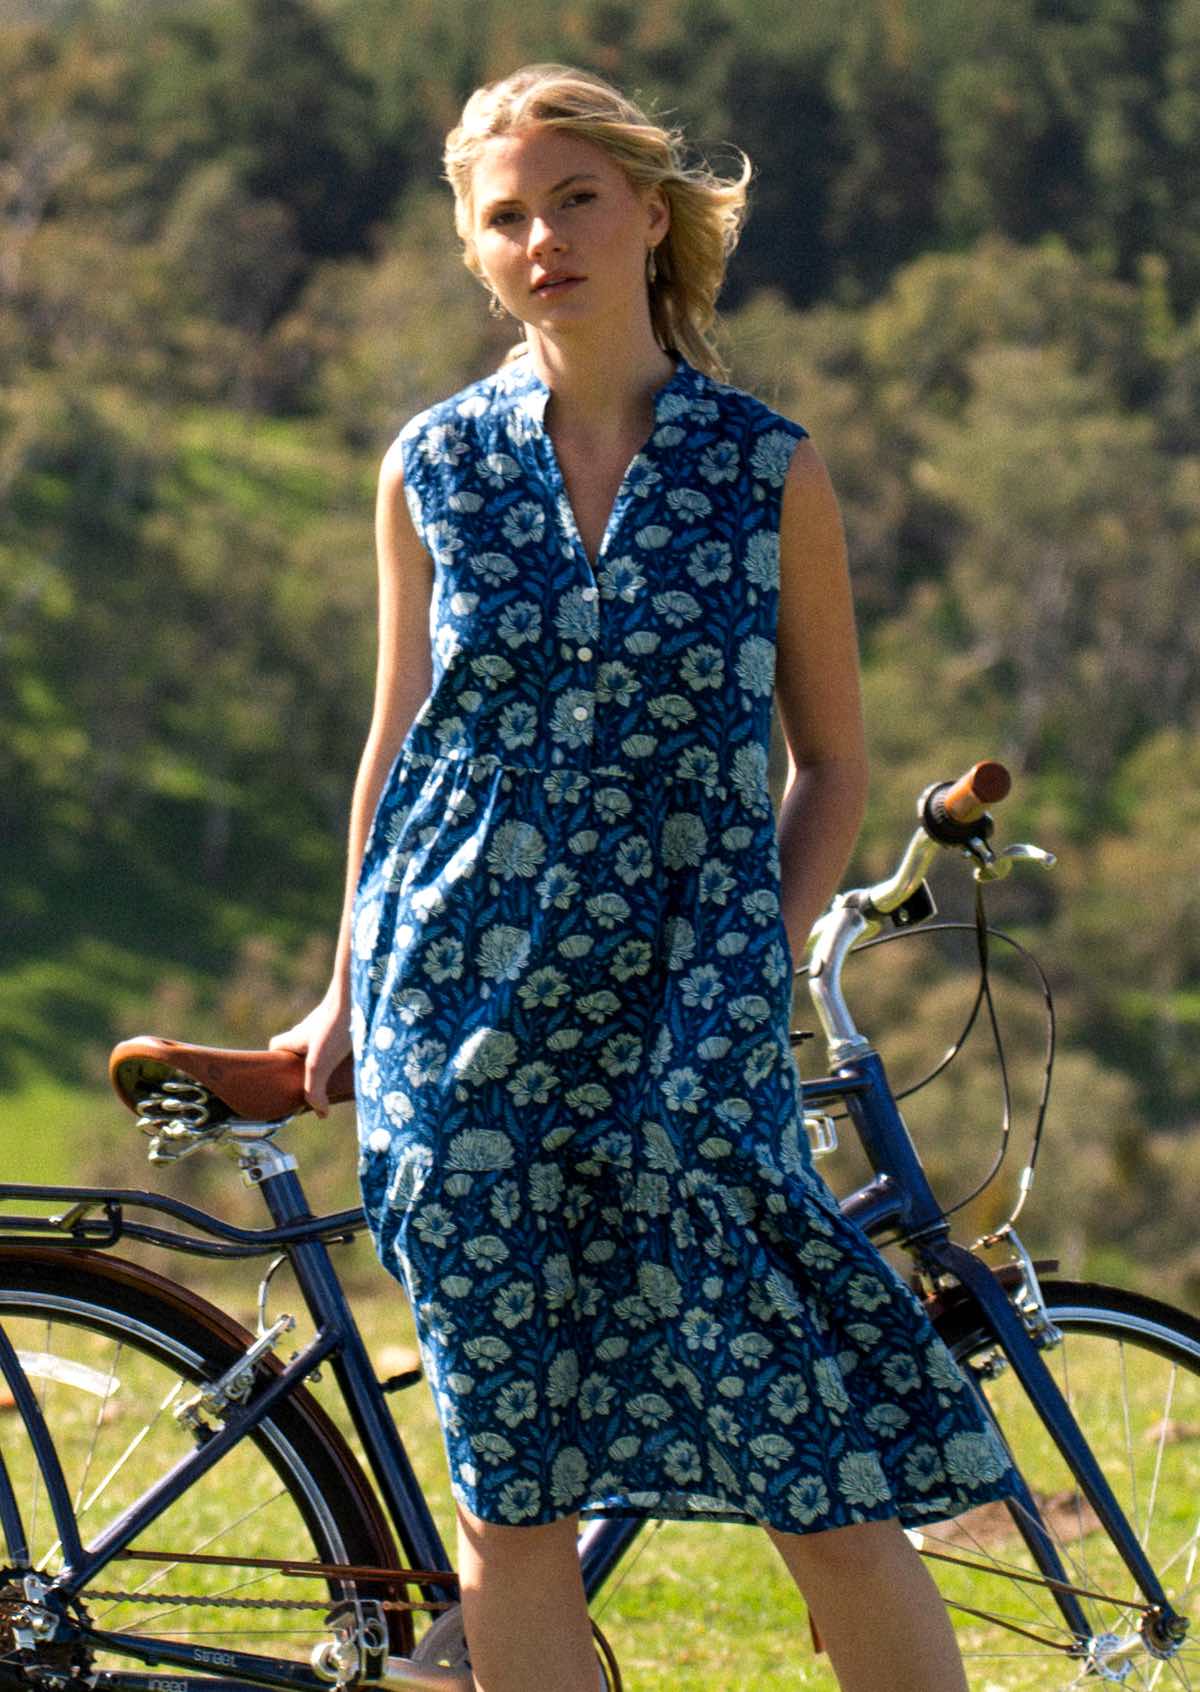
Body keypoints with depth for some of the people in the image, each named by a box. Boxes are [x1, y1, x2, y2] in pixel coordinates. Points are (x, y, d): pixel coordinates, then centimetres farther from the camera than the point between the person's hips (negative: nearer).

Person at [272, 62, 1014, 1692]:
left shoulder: (768, 469, 2)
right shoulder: (435, 466, 6)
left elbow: (833, 761, 9)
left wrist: (768, 948, -4)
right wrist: (349, 992, 17)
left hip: (692, 1023, -1)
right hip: (467, 1016, 2)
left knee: (827, 1491, -7)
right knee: (511, 1499, 2)